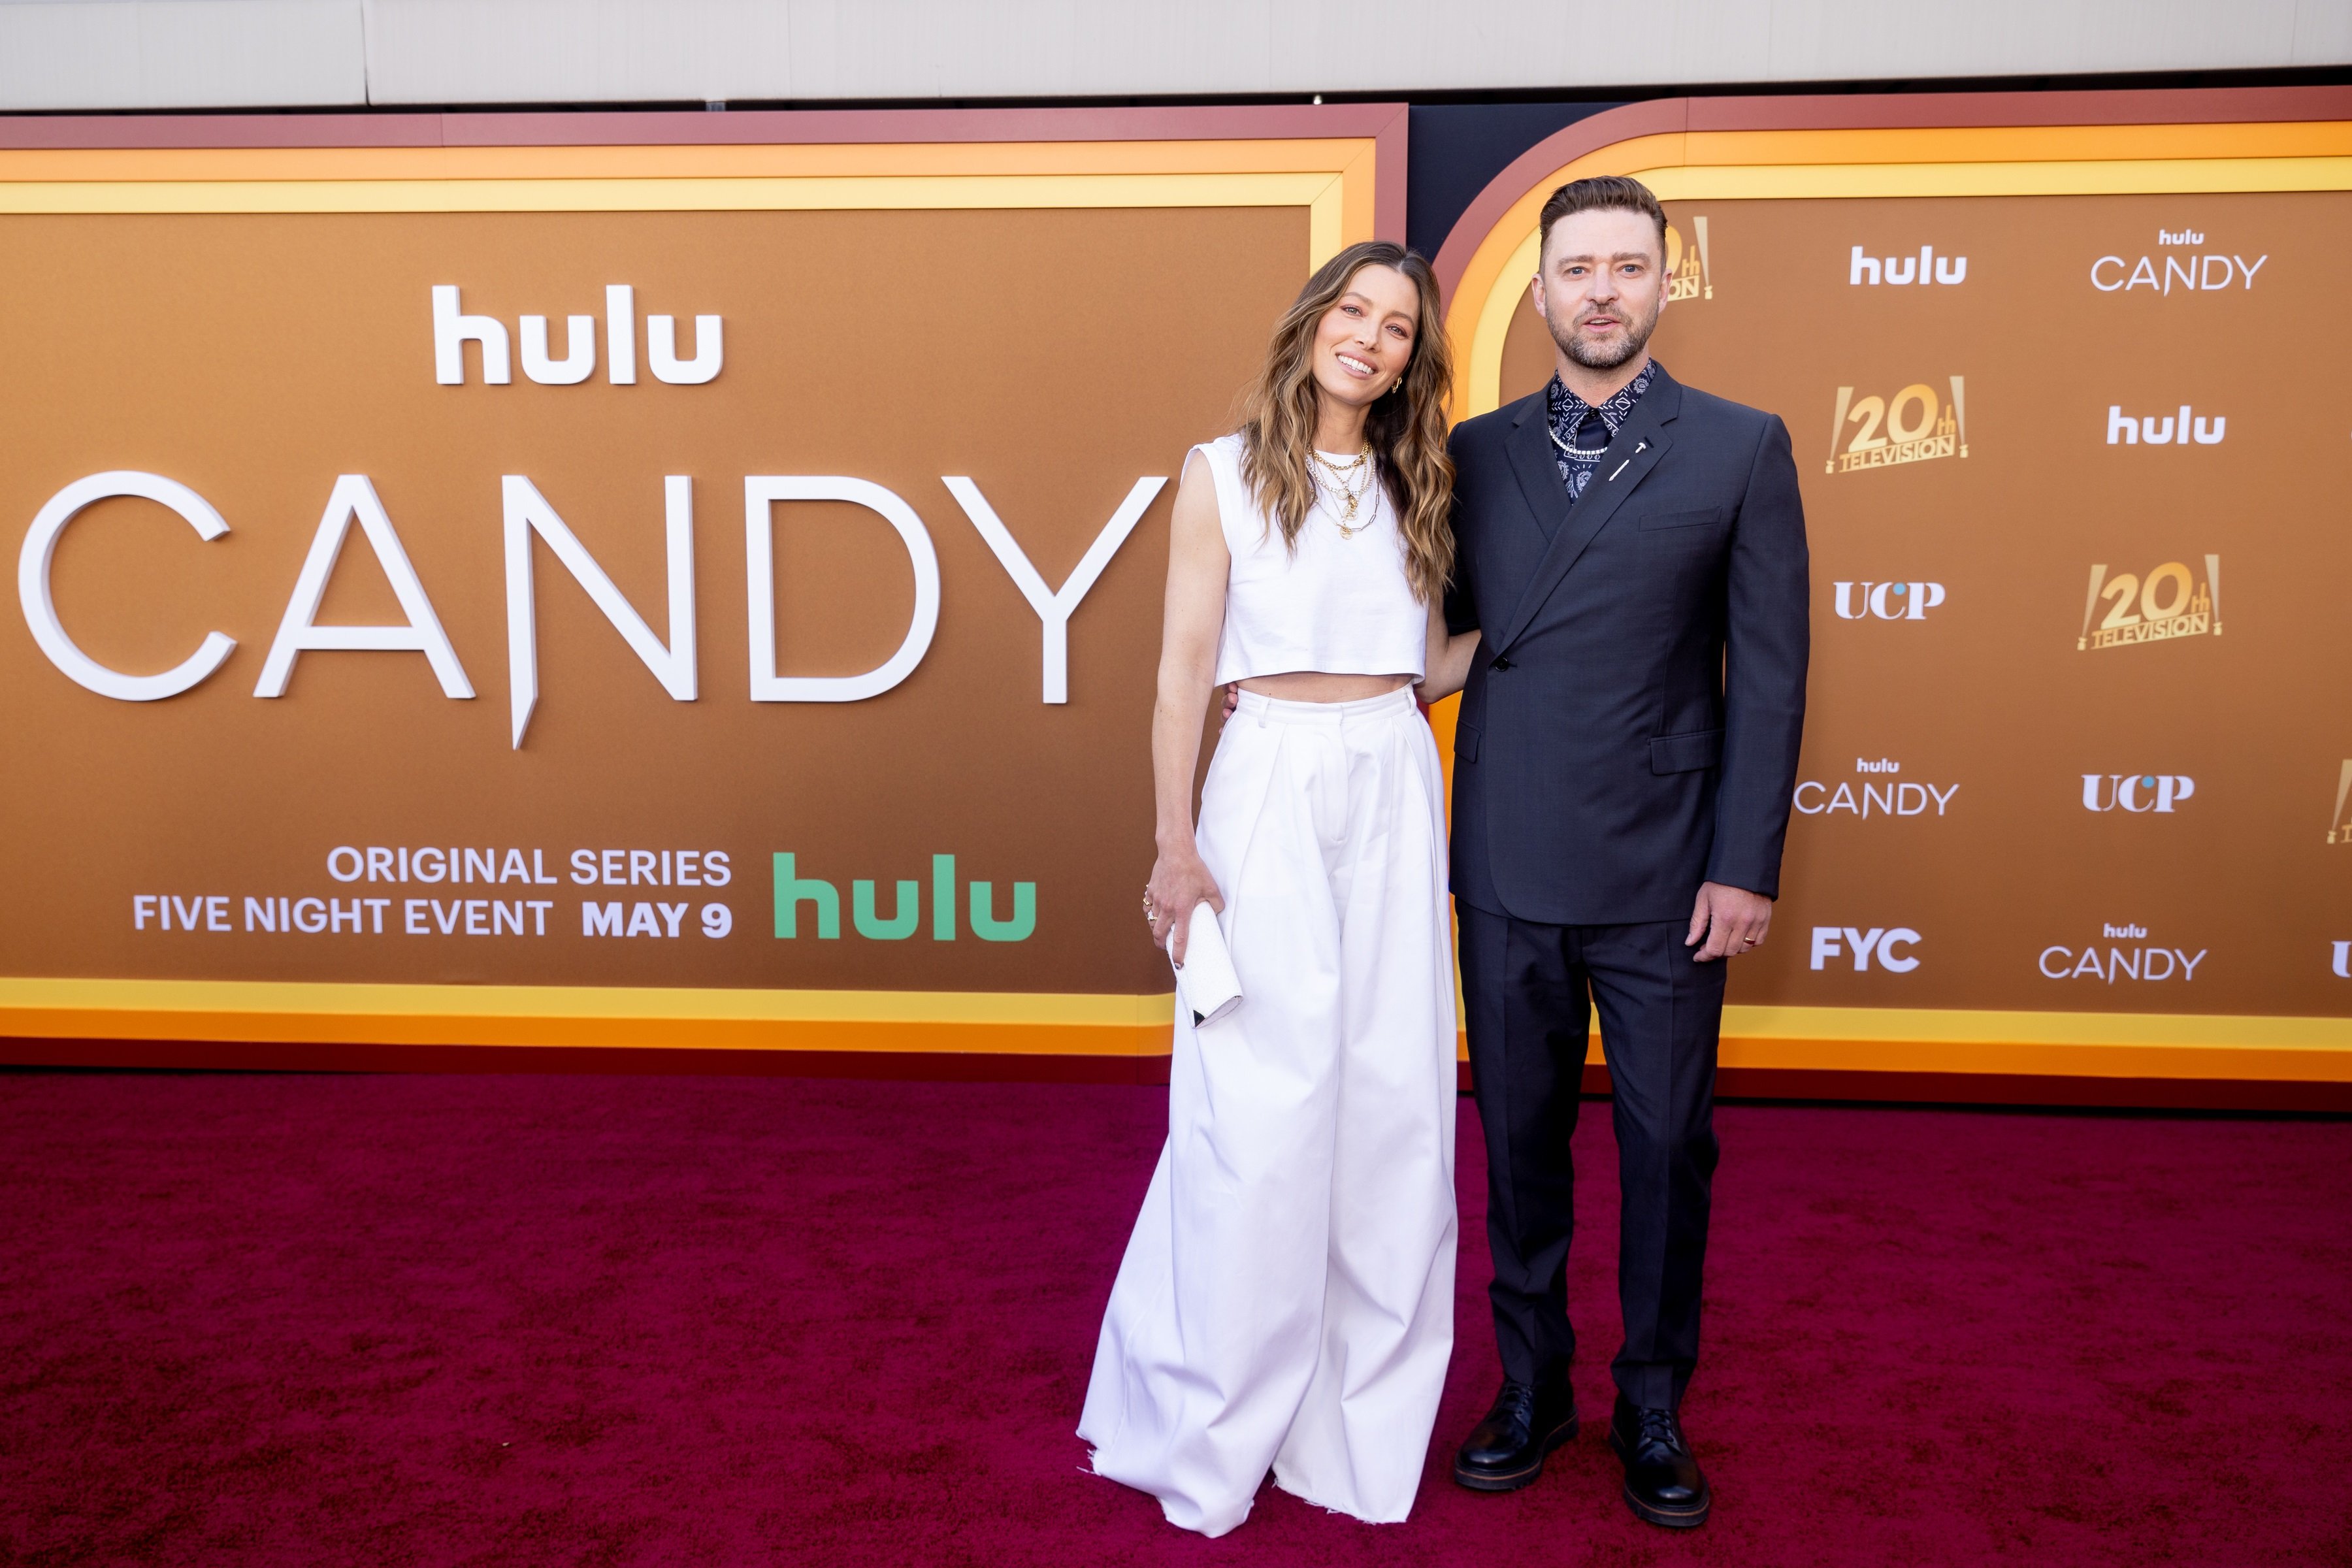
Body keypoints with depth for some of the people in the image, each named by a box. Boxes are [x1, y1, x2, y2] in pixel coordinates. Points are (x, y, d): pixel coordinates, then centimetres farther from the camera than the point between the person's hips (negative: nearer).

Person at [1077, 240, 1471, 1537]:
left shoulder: (1412, 487, 13)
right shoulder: (1223, 472, 1)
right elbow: (1183, 672, -4)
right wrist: (1176, 845, -9)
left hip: (1397, 789, 5)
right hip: (1273, 784, -4)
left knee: (1394, 1101, 6)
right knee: (1259, 1113, -4)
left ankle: (1364, 1411, 23)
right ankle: (1207, 1433, 15)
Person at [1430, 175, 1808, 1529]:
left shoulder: (1741, 448, 1)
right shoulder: (1478, 452, 9)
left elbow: (1769, 668, -3)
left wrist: (1748, 866, -8)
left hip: (1663, 869, -2)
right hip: (1509, 861, 2)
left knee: (1668, 1148, 8)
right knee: (1520, 1138, 12)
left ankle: (1655, 1407, 28)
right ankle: (1535, 1389, 30)